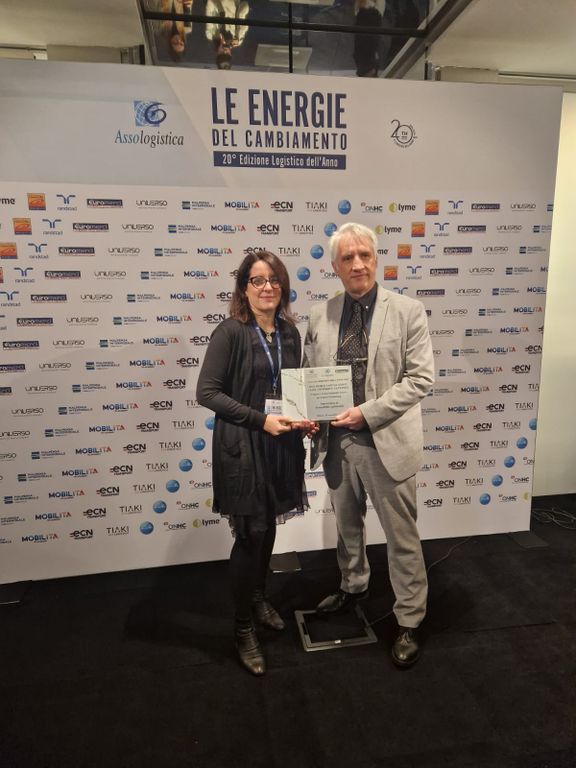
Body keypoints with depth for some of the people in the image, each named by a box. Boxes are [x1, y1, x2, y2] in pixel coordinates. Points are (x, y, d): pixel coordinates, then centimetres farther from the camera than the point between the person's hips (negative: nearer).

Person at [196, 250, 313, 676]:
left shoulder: (290, 333, 6)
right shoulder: (230, 332, -12)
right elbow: (207, 391, -16)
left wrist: (302, 417, -4)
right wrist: (260, 419, -21)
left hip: (282, 446, 6)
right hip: (242, 447, -6)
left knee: (270, 525, 19)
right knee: (251, 533, 1)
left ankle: (259, 597, 44)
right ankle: (244, 628, 21)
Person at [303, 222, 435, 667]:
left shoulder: (408, 311, -6)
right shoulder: (320, 317, 4)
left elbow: (422, 378, -11)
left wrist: (366, 412, -19)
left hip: (387, 443, -4)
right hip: (337, 442, 4)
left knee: (402, 537, 8)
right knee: (346, 525, 23)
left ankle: (409, 622, 28)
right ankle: (353, 586, 48)